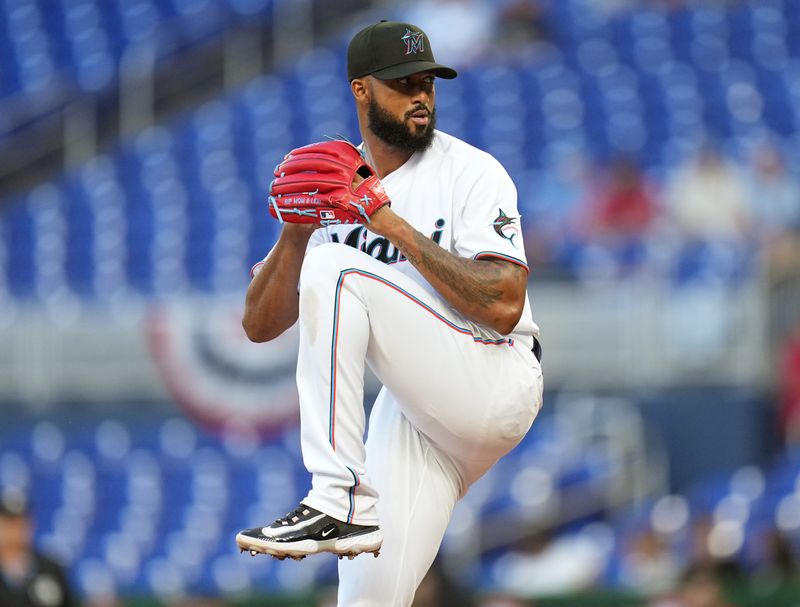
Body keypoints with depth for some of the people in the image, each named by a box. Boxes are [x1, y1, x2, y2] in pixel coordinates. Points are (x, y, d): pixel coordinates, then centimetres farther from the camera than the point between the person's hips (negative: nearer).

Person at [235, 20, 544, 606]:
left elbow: (503, 306, -20)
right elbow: (260, 325, 5)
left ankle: (340, 502, -29)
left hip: (497, 383, -6)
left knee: (334, 270, -23)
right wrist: (295, 232, -12)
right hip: (414, 407, 6)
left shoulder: (472, 172, -6)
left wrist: (396, 226, -20)